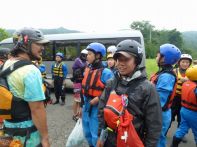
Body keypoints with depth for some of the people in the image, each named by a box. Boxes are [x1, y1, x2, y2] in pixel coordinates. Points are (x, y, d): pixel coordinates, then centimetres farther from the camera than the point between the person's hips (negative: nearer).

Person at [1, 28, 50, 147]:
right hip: (27, 131, -8)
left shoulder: (7, 64, 4)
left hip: (9, 126, 8)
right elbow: (37, 108, -26)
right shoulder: (30, 71, -24)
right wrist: (45, 137, -19)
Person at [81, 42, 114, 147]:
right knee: (87, 133, 22)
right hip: (86, 106, 8)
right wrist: (83, 104, 18)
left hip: (97, 107, -8)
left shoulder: (105, 72, -16)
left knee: (96, 136, 1)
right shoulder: (87, 69, 8)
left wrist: (99, 98, -22)